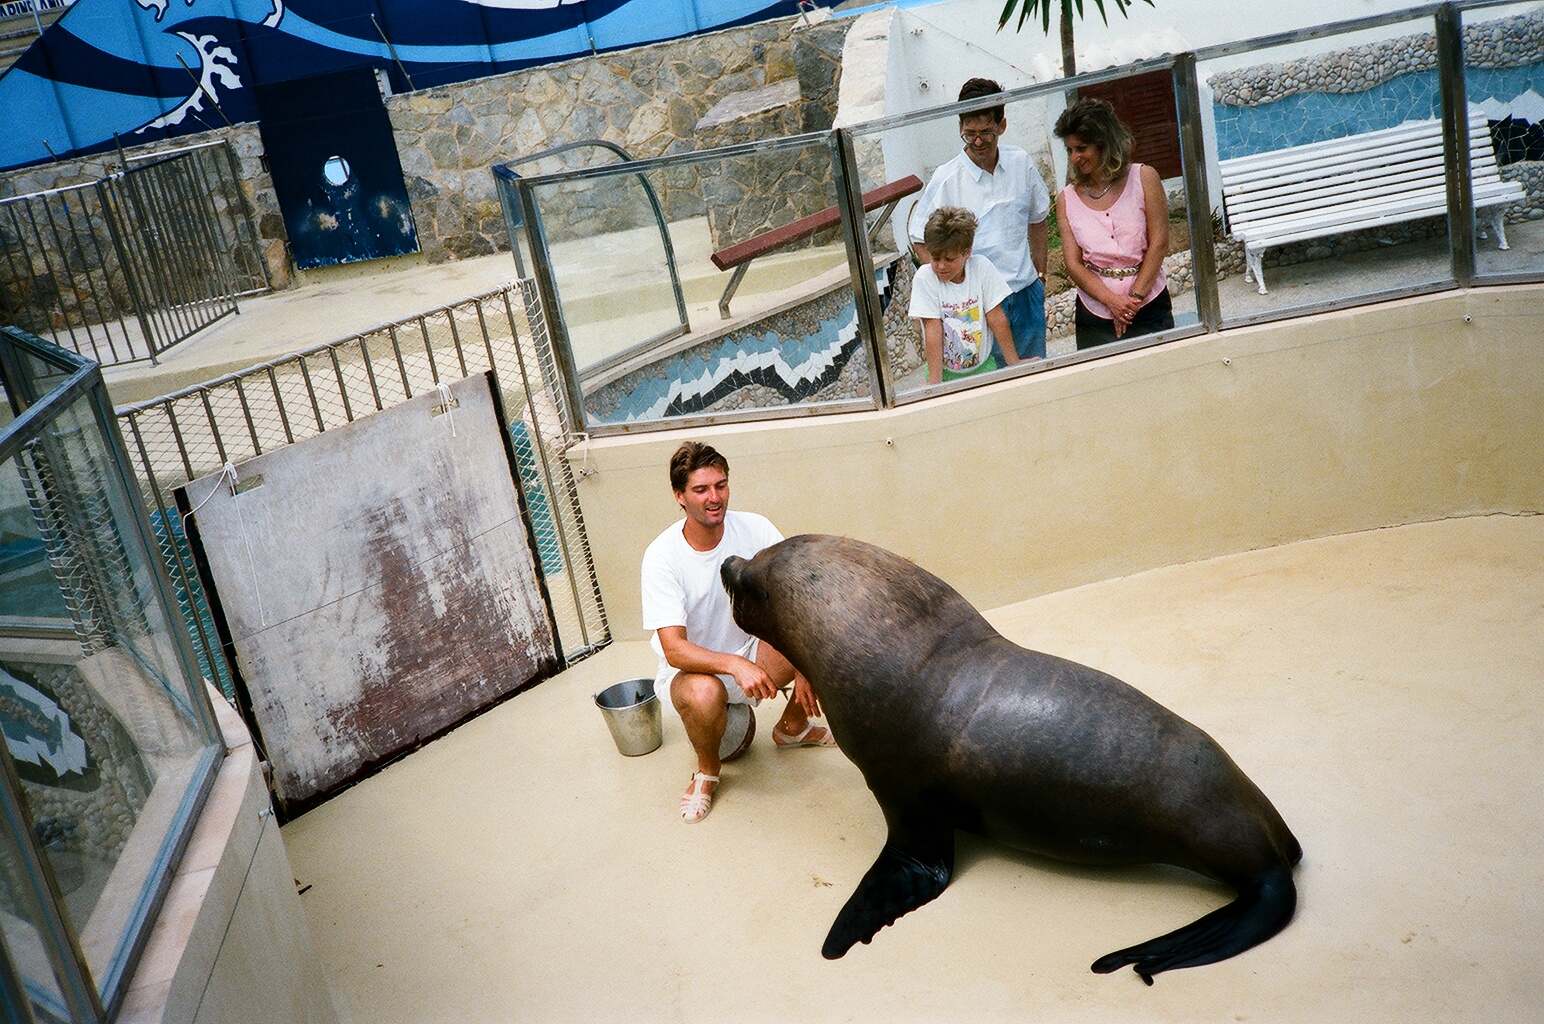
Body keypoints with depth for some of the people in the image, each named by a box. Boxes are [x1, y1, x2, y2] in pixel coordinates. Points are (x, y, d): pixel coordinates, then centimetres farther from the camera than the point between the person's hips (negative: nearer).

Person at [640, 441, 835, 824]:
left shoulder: (754, 529, -13)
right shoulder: (662, 556, -22)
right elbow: (674, 650, -27)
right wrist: (735, 665, -44)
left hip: (752, 649, 4)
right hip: (690, 668, -4)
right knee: (703, 693, -39)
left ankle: (792, 727, 12)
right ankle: (707, 769, -3)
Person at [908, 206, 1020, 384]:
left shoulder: (982, 267, -7)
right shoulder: (924, 278, -12)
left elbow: (997, 319, -3)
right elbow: (933, 330, -15)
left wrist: (1015, 363, -1)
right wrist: (934, 382, -18)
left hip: (983, 367, 1)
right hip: (945, 372, -1)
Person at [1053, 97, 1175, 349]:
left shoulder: (1143, 179, -2)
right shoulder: (1067, 200, 3)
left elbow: (1158, 244, -5)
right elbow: (1074, 264, -3)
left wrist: (1134, 298, -13)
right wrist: (1112, 300, -18)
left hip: (1149, 308, -1)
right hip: (1095, 317, 1)